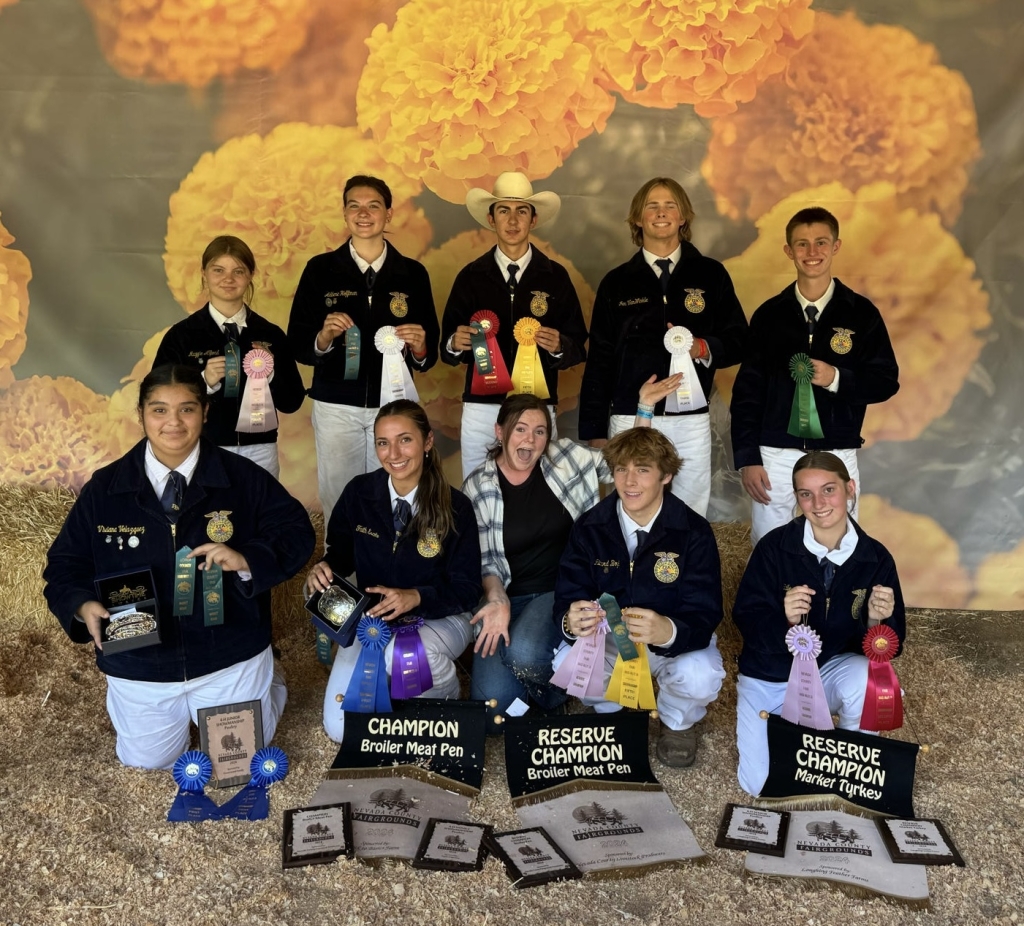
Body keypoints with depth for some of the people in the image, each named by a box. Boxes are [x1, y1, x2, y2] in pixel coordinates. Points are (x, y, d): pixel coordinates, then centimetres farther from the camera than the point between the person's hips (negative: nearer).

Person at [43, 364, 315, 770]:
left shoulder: (243, 477, -11)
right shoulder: (104, 488, -7)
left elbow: (296, 534, -9)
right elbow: (65, 565, -1)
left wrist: (248, 561, -27)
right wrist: (83, 606, -22)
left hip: (230, 659, -1)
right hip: (138, 667, 2)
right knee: (146, 761, 20)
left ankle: (264, 679, 46)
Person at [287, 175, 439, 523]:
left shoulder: (413, 273, 5)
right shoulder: (320, 269, 3)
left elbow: (429, 355, 6)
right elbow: (297, 345, 1)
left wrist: (419, 347, -15)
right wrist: (324, 337, -19)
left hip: (394, 404, 1)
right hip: (336, 406, -1)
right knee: (338, 501, 4)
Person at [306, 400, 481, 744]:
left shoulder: (455, 507, -14)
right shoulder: (357, 493, -8)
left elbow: (466, 589, -11)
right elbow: (341, 550, 7)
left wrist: (416, 597, -29)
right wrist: (323, 569, -17)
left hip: (438, 617, -2)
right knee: (341, 728, -12)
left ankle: (446, 696, -3)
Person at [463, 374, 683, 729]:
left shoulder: (565, 457, -2)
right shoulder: (477, 487, -3)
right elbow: (485, 560, -2)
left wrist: (644, 409, -7)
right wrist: (498, 603, -19)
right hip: (506, 596, 1)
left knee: (523, 652, -33)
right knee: (491, 708, -16)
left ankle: (550, 695, 3)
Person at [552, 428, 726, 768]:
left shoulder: (693, 532, -18)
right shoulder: (589, 527, -11)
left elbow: (703, 614, -22)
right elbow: (567, 597, -13)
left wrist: (667, 631, -47)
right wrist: (571, 621, -40)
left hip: (676, 642, -1)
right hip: (607, 636, 2)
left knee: (700, 678, -32)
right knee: (566, 666, -28)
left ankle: (678, 722, 9)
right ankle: (613, 713, 10)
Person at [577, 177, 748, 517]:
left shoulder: (711, 275, 7)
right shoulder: (616, 283, 7)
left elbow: (737, 341, 8)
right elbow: (599, 362, 7)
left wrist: (704, 348, -14)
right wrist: (595, 431, 3)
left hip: (692, 422, 0)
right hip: (631, 421, 0)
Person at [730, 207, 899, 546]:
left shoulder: (862, 313, 2)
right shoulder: (769, 314, 4)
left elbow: (886, 381, 3)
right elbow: (747, 390, 4)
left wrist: (837, 378, -16)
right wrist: (747, 458, -3)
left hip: (837, 455, -1)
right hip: (775, 454, 1)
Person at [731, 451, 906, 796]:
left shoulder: (875, 558, -10)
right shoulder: (775, 546, -17)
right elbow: (744, 617, -16)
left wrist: (877, 620, -29)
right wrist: (783, 618, -36)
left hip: (834, 668, 1)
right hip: (769, 677, -1)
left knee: (866, 681, -34)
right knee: (759, 786, -9)